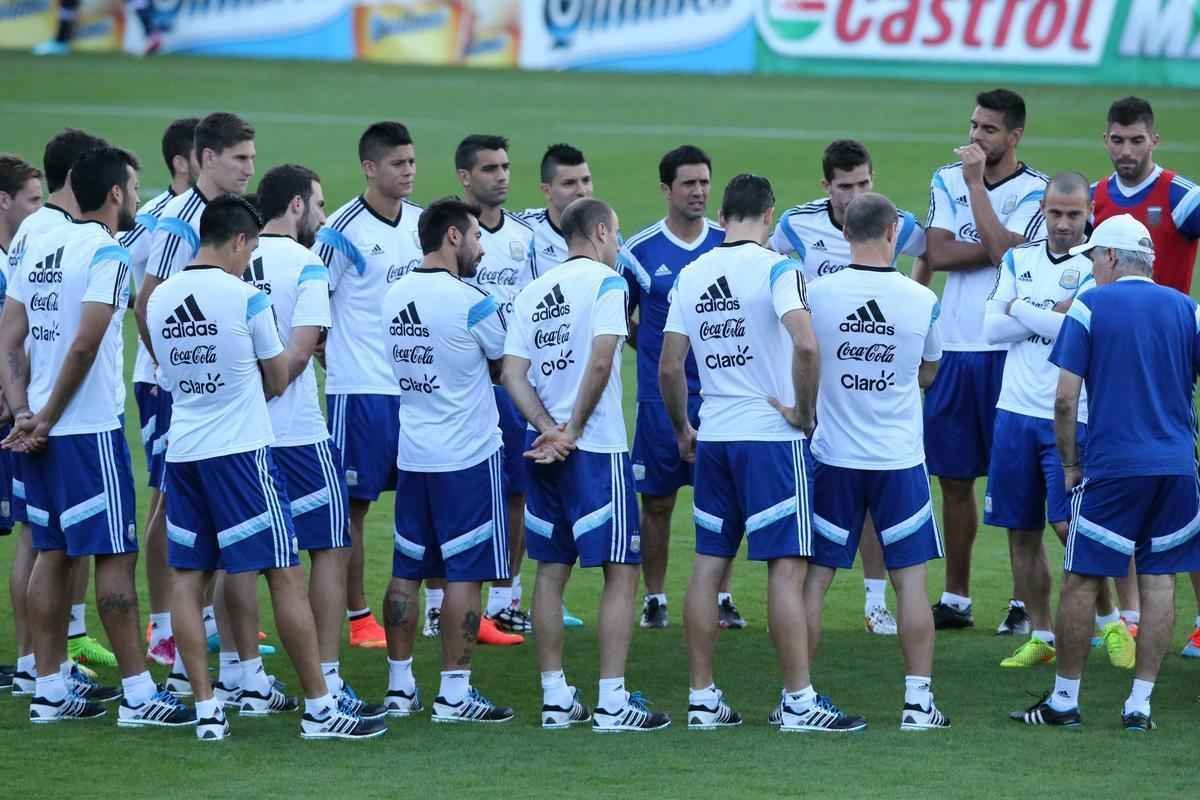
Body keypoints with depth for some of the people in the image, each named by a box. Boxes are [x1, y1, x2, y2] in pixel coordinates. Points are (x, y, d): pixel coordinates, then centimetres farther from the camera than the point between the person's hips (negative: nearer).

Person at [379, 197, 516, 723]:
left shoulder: (394, 297, 6)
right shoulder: (472, 303, -14)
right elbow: (506, 367, -3)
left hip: (412, 456, 7)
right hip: (469, 455, -7)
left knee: (407, 571, 12)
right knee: (465, 573, -2)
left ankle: (400, 685, 16)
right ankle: (454, 693, -2)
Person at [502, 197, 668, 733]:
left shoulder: (532, 292, 12)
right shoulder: (605, 281, -6)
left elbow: (513, 372, 3)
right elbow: (601, 360, -18)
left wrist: (547, 426, -6)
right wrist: (573, 429, -10)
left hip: (544, 450, 6)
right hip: (598, 448, -6)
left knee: (552, 569, 12)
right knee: (621, 570, -2)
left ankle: (555, 697, 14)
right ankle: (612, 702, -7)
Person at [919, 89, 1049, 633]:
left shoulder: (1036, 191, -4)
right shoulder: (947, 180, 10)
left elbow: (1003, 249, -19)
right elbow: (937, 254, -2)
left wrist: (977, 184, -13)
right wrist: (998, 250, -11)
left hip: (1007, 351, -4)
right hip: (951, 348, 4)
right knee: (954, 480, 9)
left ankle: (1025, 602, 4)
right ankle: (955, 598, 17)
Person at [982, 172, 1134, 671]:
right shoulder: (1019, 260, 11)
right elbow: (991, 329, 2)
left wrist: (1021, 310, -8)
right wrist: (1052, 316, -9)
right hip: (1016, 411, 5)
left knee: (1069, 524, -12)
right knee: (1021, 532, 6)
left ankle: (1109, 623, 6)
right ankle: (1040, 637, 16)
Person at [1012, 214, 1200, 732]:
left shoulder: (1089, 307, -2)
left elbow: (1065, 400, -6)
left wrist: (1070, 463, 5)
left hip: (1111, 467, -3)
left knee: (1082, 581, 4)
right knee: (1158, 581, 7)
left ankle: (1064, 701, 7)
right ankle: (1140, 704, 5)